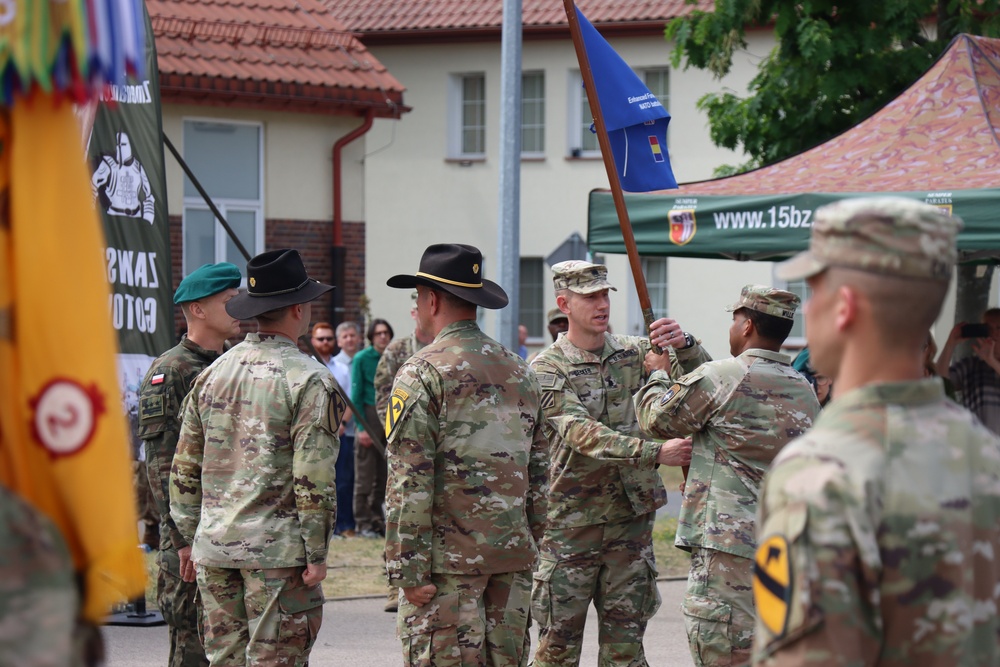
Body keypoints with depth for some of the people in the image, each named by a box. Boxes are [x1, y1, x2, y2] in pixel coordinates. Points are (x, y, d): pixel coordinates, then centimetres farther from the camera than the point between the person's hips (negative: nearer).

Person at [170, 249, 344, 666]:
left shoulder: (212, 374, 9)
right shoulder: (309, 381, -10)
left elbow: (184, 470, 12)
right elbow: (313, 479, -15)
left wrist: (190, 537, 20)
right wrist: (317, 554, -9)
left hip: (214, 546, 6)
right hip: (277, 551, -6)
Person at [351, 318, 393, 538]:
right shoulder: (361, 359, -3)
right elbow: (356, 395, -5)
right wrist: (361, 427, -11)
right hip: (369, 415, -4)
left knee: (384, 474, 7)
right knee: (365, 474, -3)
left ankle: (377, 519, 14)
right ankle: (363, 522, 1)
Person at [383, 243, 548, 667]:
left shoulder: (423, 373, -8)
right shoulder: (520, 371, 13)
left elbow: (409, 483, -14)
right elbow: (537, 471, 16)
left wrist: (408, 569, -13)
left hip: (449, 558, -7)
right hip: (513, 558, 7)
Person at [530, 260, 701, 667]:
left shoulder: (634, 353, 6)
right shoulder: (547, 369, -7)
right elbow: (583, 435, -20)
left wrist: (684, 346, -18)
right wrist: (655, 452, -30)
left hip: (631, 517, 3)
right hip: (571, 522, -3)